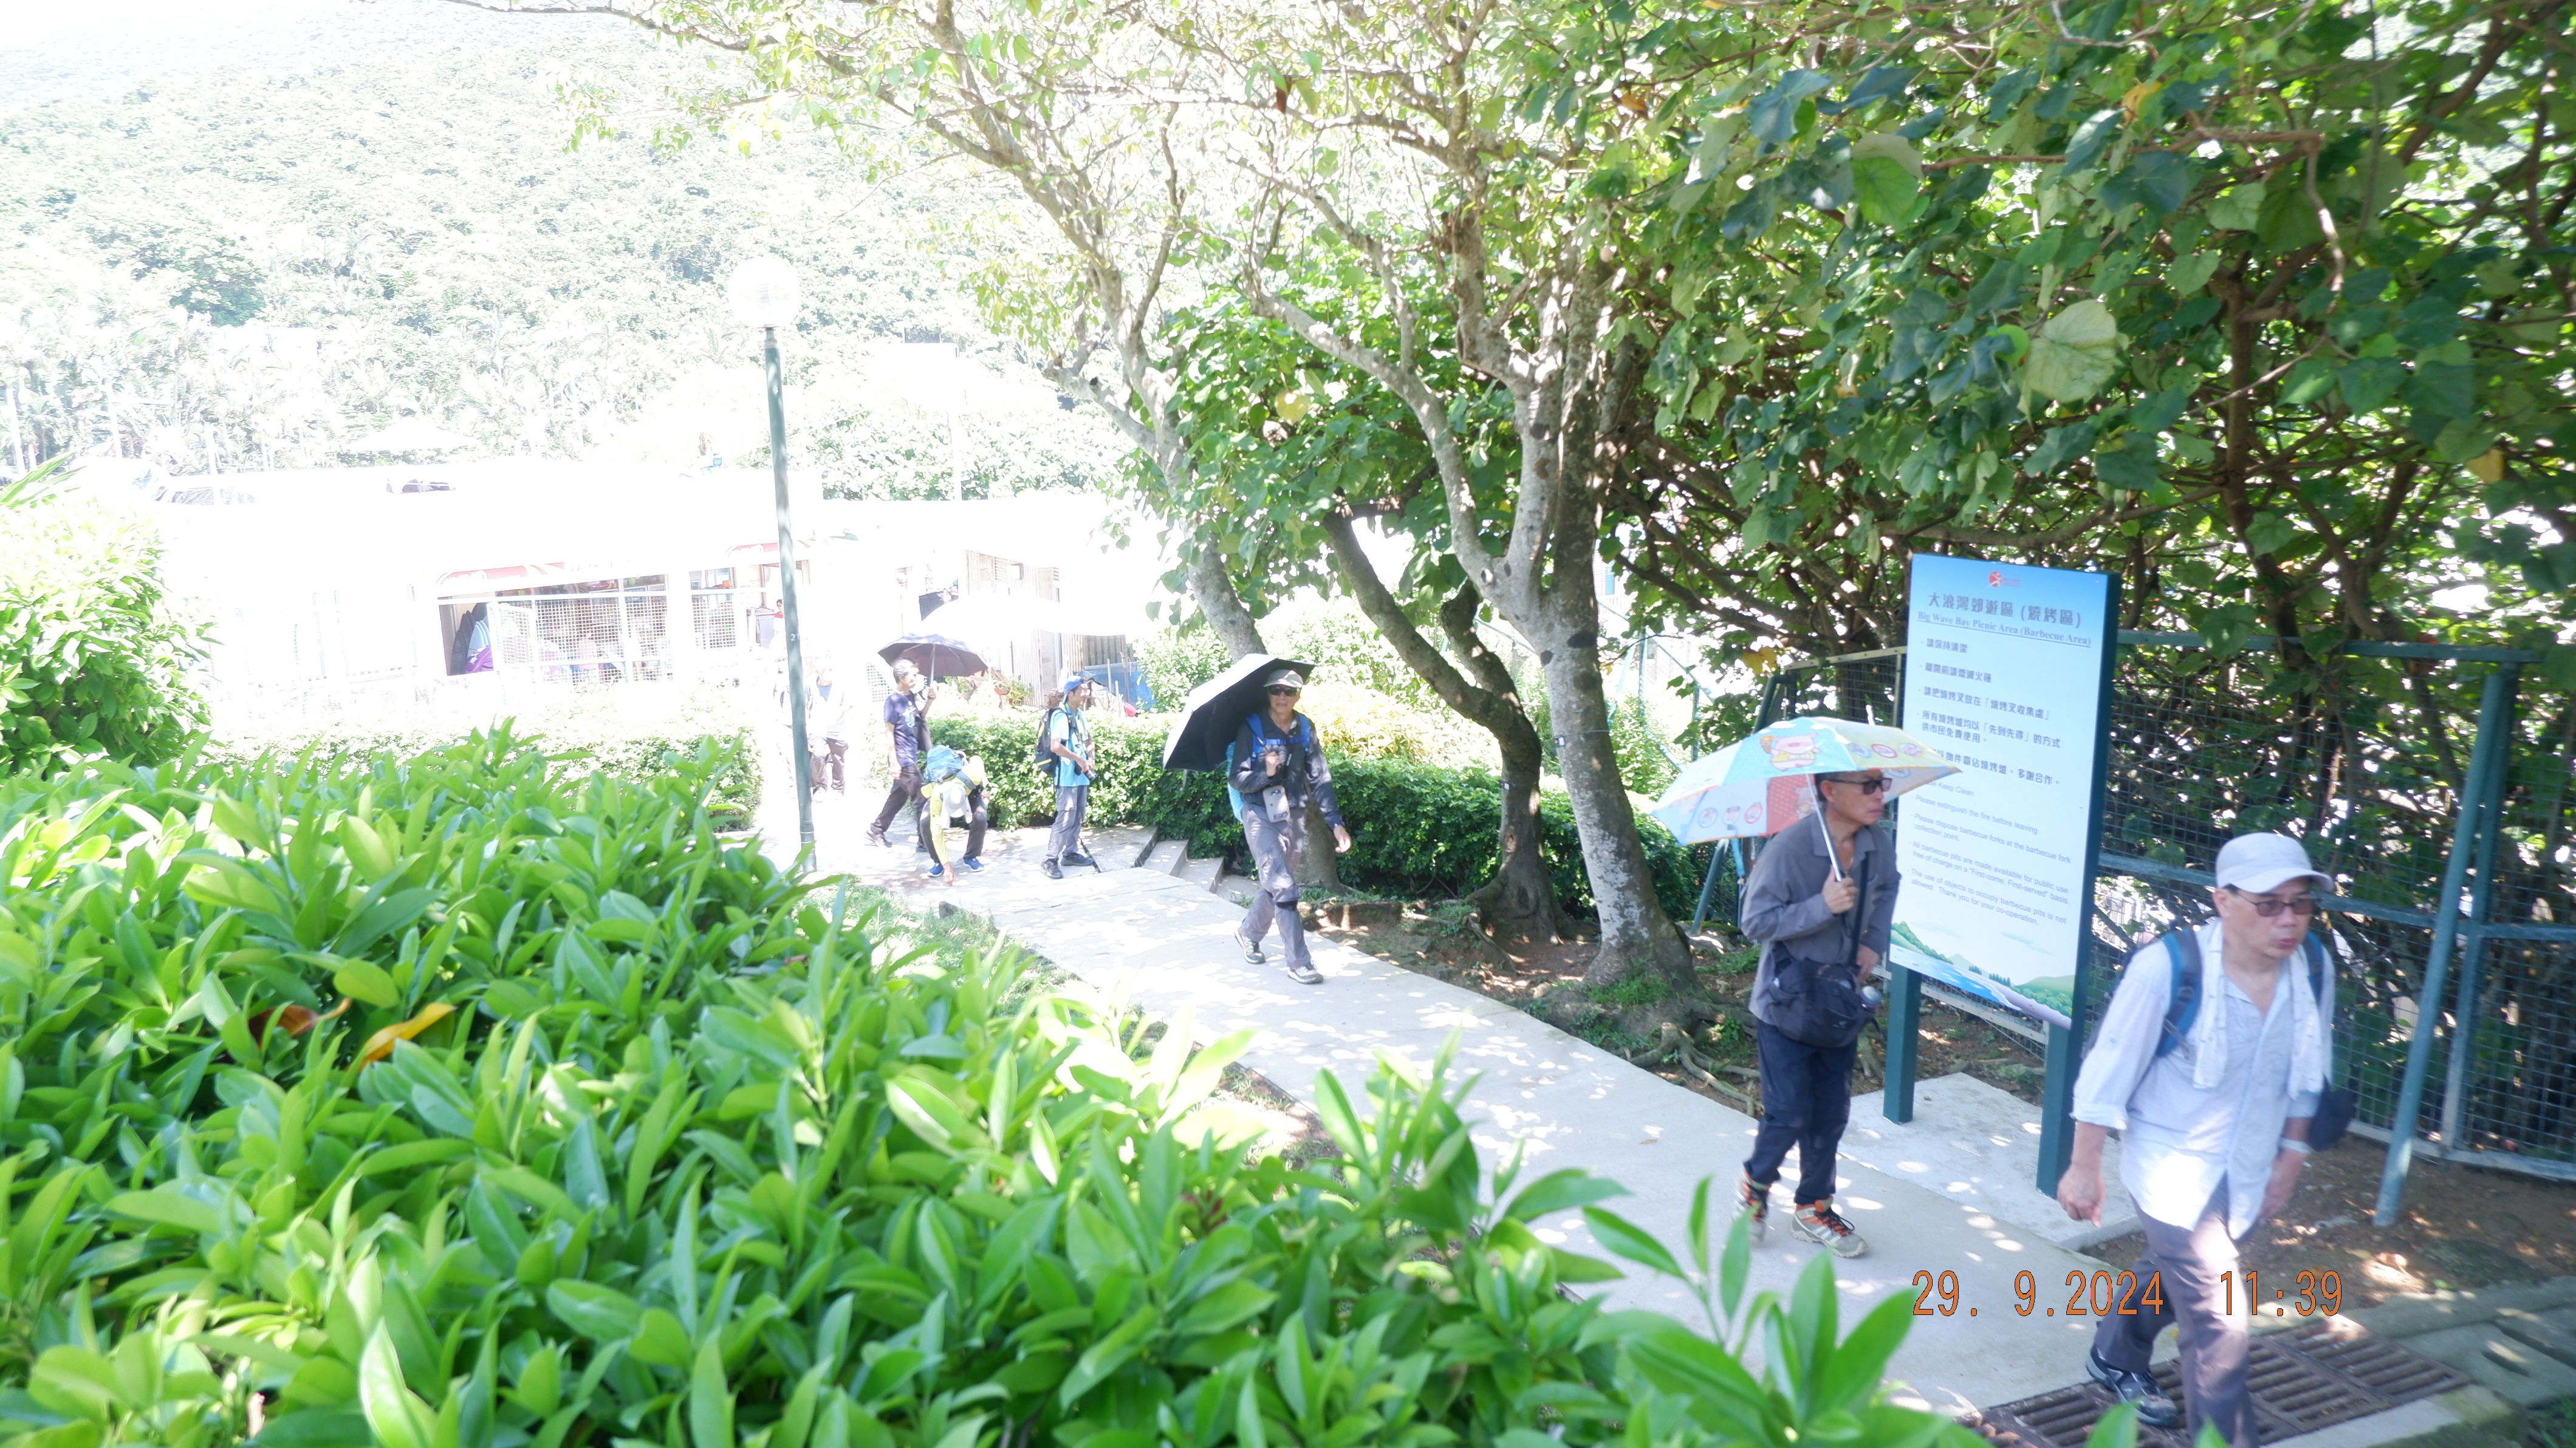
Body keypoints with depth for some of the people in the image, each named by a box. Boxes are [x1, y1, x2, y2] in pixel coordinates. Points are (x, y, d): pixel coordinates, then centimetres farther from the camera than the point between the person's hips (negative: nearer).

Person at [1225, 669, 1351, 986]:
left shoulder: (1305, 729, 4)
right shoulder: (1251, 728, -8)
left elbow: (1320, 778, 5)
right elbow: (1236, 779, -9)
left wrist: (1335, 822, -2)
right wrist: (1266, 773, -27)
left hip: (1294, 815, 5)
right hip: (1260, 815, -5)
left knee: (1274, 884, 15)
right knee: (1283, 888, -13)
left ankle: (1248, 933, 41)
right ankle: (1297, 962, -10)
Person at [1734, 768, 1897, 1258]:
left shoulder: (1878, 845, -5)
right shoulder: (1788, 848, -24)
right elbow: (1755, 923, -19)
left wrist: (1875, 941, 3)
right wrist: (1822, 906, -30)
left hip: (1841, 1003, 6)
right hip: (1787, 1004, -6)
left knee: (1831, 1114, 13)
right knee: (1789, 1115, -2)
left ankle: (1813, 1208, 31)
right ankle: (1756, 1184, 27)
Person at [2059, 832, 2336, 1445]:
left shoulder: (2313, 969, -11)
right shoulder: (2168, 966, -27)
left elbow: (2307, 1073, 6)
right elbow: (2108, 1069, -18)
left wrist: (2293, 1151, 11)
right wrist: (2085, 1166, -12)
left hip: (2247, 1170, 6)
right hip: (2173, 1165, -6)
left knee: (2171, 1274, 27)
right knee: (2218, 1320, -8)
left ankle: (2114, 1359, 54)